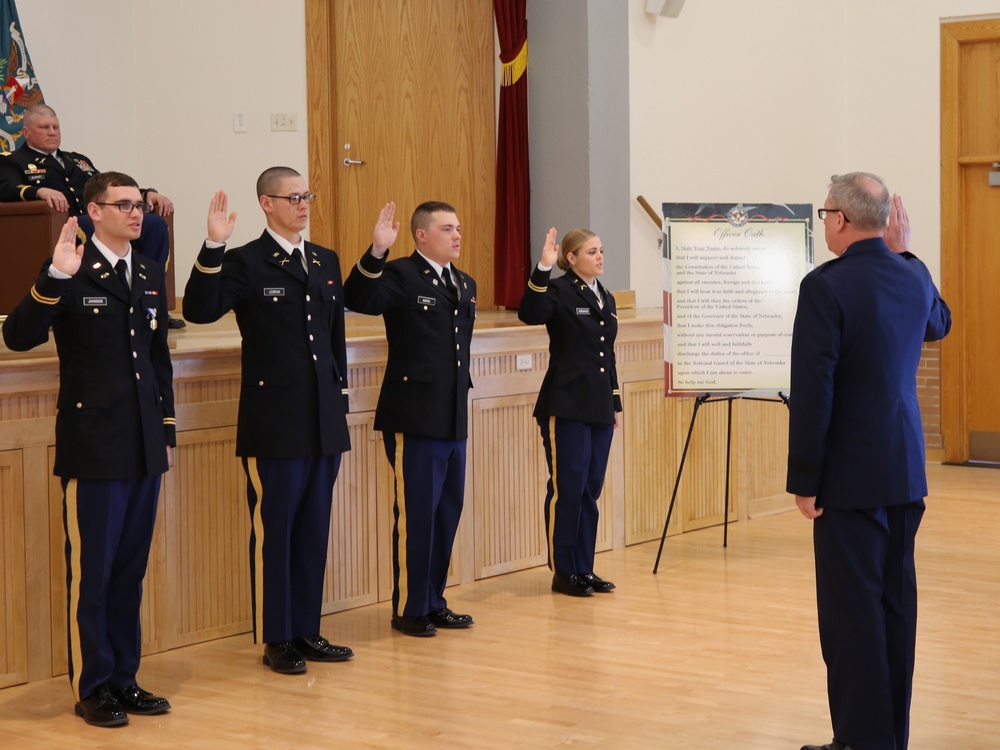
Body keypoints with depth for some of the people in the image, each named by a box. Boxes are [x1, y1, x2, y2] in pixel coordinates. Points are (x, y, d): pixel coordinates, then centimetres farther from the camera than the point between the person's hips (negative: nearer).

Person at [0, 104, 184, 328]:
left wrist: (147, 194, 9)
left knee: (156, 223, -18)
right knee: (94, 226, -39)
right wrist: (40, 191, -29)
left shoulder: (78, 160, 33)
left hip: (102, 223, 6)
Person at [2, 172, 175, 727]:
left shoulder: (150, 274, 12)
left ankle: (124, 678, 22)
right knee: (91, 571, 2)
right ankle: (93, 687, 12)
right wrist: (55, 278, -30)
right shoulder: (69, 274, -7)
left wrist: (167, 431, 14)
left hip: (144, 446, 6)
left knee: (131, 570, 13)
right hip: (94, 447, -6)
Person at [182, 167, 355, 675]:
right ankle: (276, 640, 12)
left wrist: (340, 395, 14)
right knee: (273, 531, 2)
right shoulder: (245, 263, -5)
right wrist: (213, 248, -29)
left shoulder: (326, 262, 13)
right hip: (274, 424, -6)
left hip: (324, 422, 6)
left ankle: (307, 631, 22)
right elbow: (199, 310, -19)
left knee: (314, 531, 12)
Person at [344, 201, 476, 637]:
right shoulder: (400, 276, -8)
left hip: (453, 419, 8)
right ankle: (409, 610, 9)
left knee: (447, 511, 12)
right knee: (416, 514, -3)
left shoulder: (464, 285, 15)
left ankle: (434, 603, 23)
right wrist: (376, 253, -39)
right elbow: (357, 300, -27)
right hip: (414, 419, -8)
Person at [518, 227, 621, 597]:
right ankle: (562, 571, 6)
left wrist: (615, 403, 18)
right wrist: (542, 270, -37)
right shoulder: (558, 292, -7)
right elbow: (529, 314, -29)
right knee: (566, 489, -4)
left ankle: (584, 567, 19)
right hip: (566, 407, -7)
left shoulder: (606, 298, 15)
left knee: (590, 490, 11)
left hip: (599, 408, 7)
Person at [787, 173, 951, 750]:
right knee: (895, 603, 13)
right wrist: (905, 254, 21)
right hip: (906, 470, 7)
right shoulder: (914, 278, 5)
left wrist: (804, 481, -10)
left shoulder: (827, 286, -16)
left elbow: (812, 393, -17)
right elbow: (939, 325, 30)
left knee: (852, 609, -1)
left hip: (852, 476, -7)